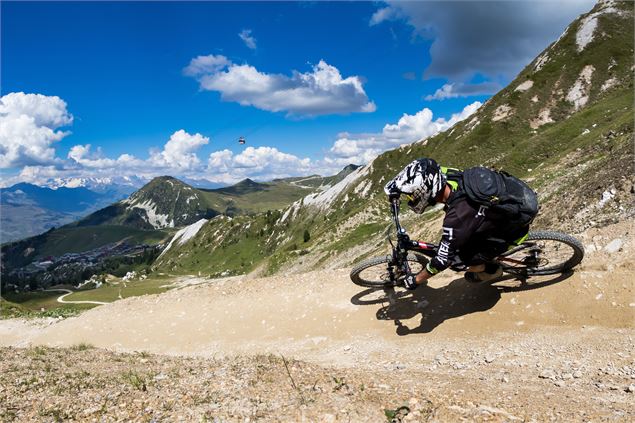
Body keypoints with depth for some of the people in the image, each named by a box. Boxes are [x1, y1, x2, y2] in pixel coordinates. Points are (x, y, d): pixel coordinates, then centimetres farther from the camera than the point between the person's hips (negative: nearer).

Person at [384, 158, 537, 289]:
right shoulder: (447, 174, -17)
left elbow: (443, 259, -23)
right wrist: (395, 185, 2)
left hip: (516, 226, -7)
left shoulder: (457, 216, -35)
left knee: (457, 259, -10)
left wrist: (416, 280, -9)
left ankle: (491, 270, 16)